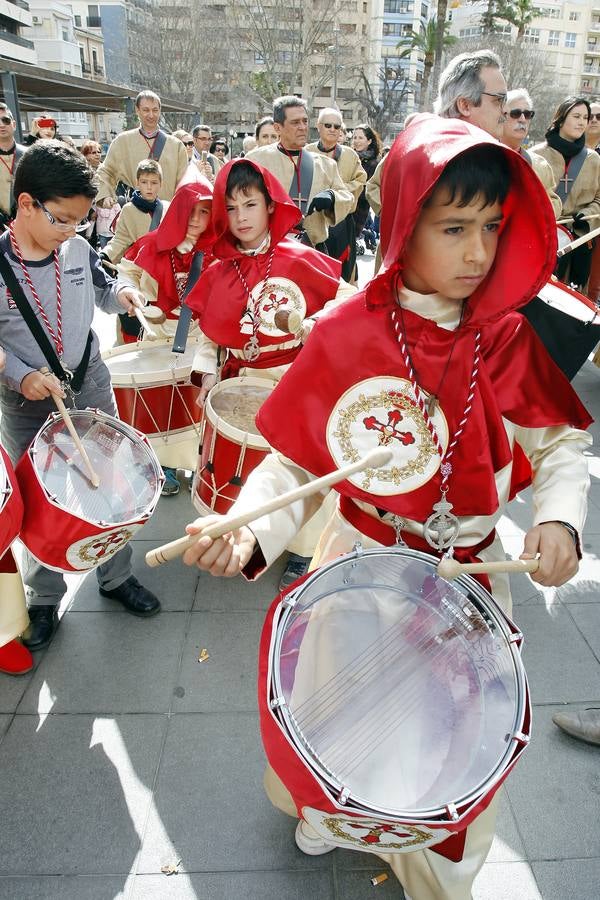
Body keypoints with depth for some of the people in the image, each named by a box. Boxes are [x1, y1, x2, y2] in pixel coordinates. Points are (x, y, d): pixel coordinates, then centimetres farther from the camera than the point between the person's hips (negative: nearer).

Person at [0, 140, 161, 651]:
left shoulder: (79, 249, -4)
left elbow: (99, 290, 14)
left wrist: (121, 296, -7)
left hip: (91, 387, 3)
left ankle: (116, 576, 34)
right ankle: (44, 598, 32)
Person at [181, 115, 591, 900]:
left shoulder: (507, 338, -8)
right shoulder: (346, 336, -16)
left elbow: (562, 440, 1)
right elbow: (297, 465, -12)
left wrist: (559, 516, -19)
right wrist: (246, 534, -30)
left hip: (472, 572, 3)